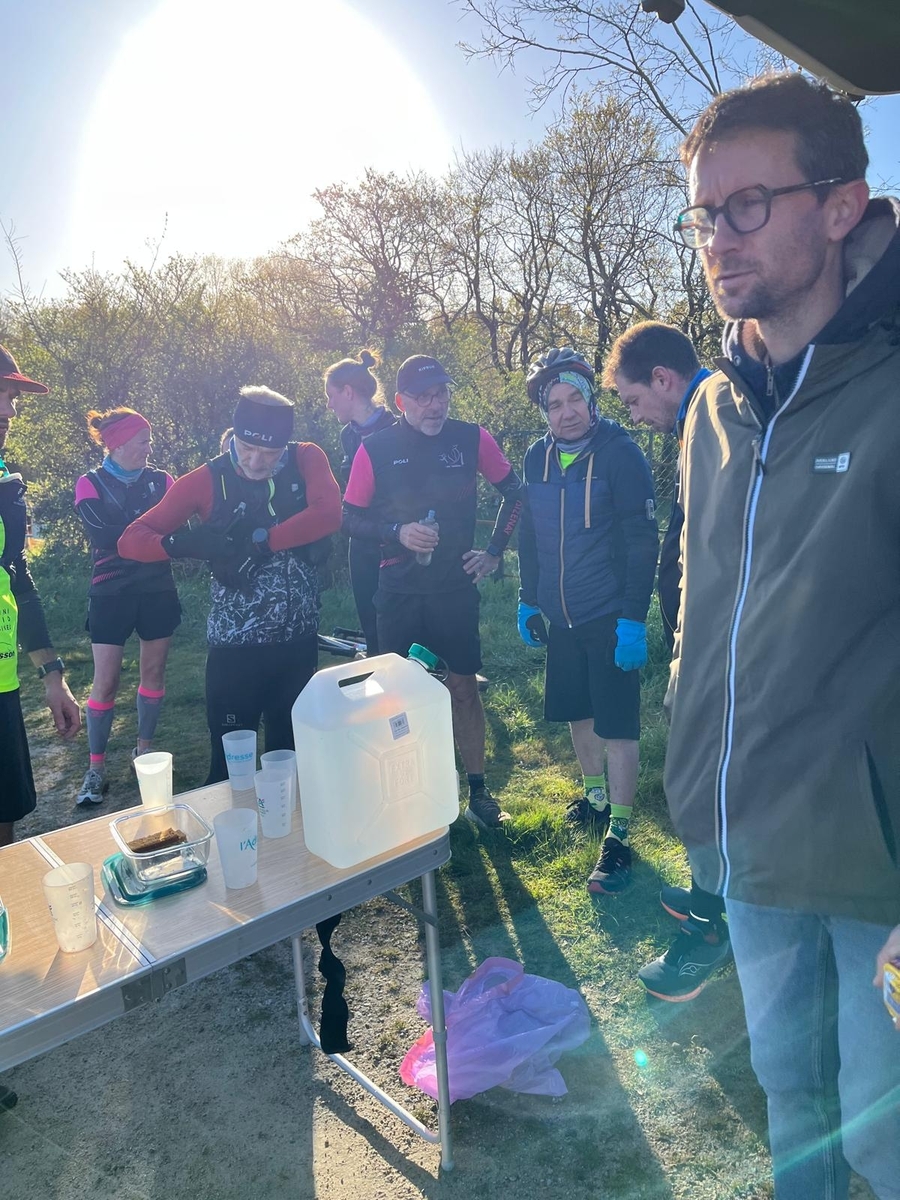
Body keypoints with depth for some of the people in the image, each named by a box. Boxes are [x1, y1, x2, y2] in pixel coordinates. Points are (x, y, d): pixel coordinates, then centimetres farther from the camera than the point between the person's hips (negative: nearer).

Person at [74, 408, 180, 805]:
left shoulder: (161, 481, 4)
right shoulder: (91, 484, -3)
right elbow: (104, 535, -17)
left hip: (158, 591, 3)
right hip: (111, 594, -2)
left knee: (153, 672, 10)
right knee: (105, 682, -2)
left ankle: (144, 749, 25)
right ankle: (95, 768, 8)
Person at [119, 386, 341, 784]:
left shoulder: (306, 460, -2)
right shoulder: (206, 480, -5)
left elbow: (328, 514, -21)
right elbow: (130, 540, -6)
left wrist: (257, 542, -23)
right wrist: (185, 543, -26)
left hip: (299, 639, 2)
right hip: (234, 644, -1)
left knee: (292, 752, 15)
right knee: (229, 761, 6)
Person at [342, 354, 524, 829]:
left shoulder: (471, 439, -3)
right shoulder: (376, 449, -5)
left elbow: (514, 492, 10)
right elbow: (351, 518, 0)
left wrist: (494, 550, 5)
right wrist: (397, 532, -16)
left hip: (456, 588, 1)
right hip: (399, 593, 0)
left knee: (463, 687, 6)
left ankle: (478, 793, 19)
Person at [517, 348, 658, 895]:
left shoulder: (620, 453, -13)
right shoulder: (538, 458, 5)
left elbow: (643, 541, -15)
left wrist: (633, 618, -19)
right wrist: (528, 600, 12)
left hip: (611, 618, -6)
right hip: (561, 617, 6)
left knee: (617, 727, -1)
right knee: (578, 713, 19)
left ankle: (617, 836, 11)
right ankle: (596, 796, 40)